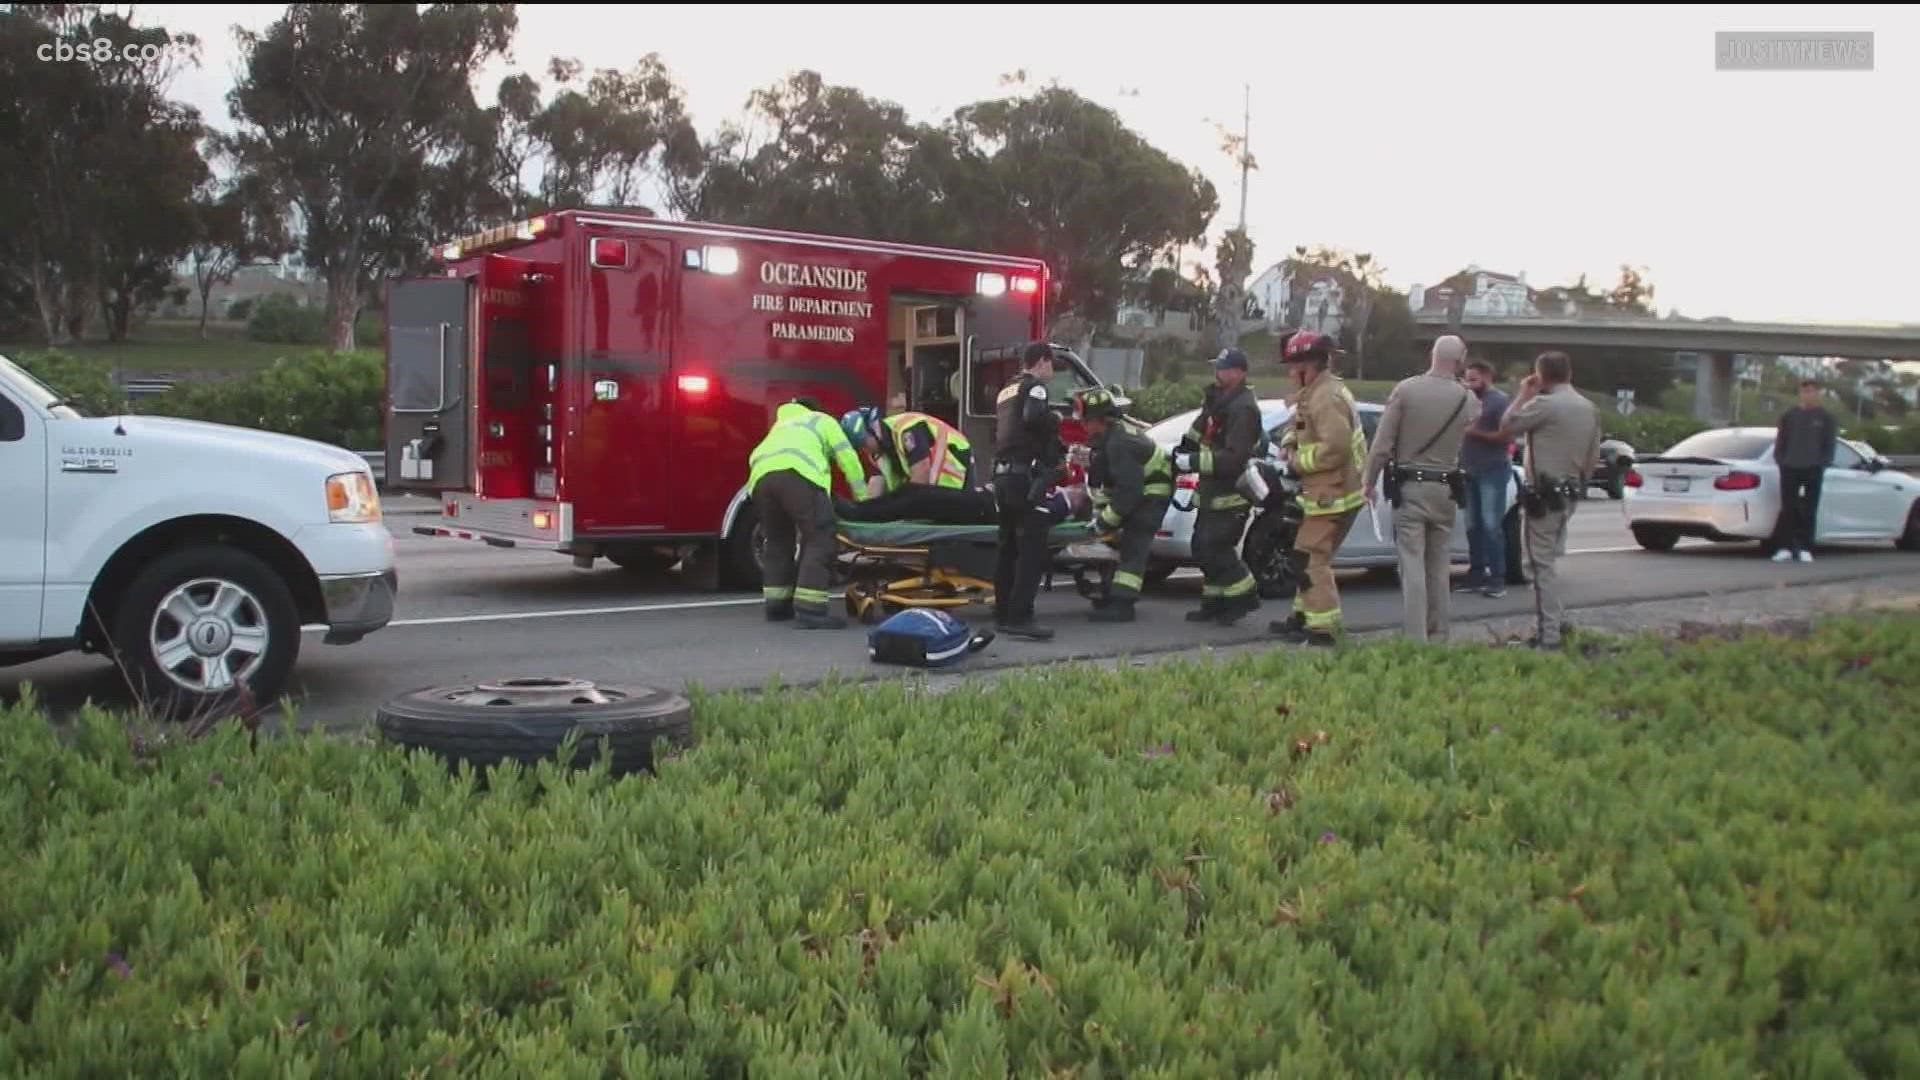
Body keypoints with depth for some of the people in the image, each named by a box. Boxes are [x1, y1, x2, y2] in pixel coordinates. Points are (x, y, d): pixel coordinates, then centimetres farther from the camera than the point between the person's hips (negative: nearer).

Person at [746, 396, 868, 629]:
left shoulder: (782, 424, 45)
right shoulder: (823, 420, 32)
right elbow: (847, 457, 21)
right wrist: (862, 498, 27)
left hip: (761, 476, 6)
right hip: (797, 472, -6)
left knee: (778, 540, 22)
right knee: (819, 539, -5)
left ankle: (777, 605, 24)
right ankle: (809, 611, -15)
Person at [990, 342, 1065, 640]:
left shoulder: (1006, 391, 24)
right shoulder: (1034, 387, -4)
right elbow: (1034, 417, -25)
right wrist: (1056, 420, -4)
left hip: (1003, 475, 9)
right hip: (1027, 476, -9)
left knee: (1009, 548, 14)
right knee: (1032, 549, -12)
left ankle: (1003, 614, 17)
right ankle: (1020, 618, -19)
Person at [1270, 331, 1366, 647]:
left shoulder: (1326, 398, -19)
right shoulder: (1314, 393, 15)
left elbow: (1335, 448, -27)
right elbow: (1299, 428, 24)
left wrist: (1299, 462, -15)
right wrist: (1291, 445, 2)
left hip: (1332, 495, -11)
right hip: (1330, 492, 11)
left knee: (1311, 558, -9)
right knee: (1311, 556, 18)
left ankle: (1323, 628, -7)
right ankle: (1304, 616, 28)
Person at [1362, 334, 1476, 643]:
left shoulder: (1406, 389, -9)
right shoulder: (1467, 399, -1)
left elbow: (1382, 442, -9)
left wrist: (1369, 481, 1)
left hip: (1409, 488, -3)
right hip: (1446, 490, 3)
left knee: (1412, 565, -4)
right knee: (1439, 566, 13)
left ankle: (1415, 638, -9)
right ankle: (1438, 635, 19)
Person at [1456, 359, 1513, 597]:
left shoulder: (1501, 401, -5)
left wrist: (1476, 432, -16)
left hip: (1493, 471, -7)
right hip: (1470, 471, 7)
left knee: (1491, 525, -10)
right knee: (1473, 525, 7)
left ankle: (1498, 577, -7)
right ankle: (1477, 573, 13)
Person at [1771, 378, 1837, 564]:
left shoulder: (1825, 418, 6)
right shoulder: (1789, 415, 9)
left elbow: (1830, 444, 6)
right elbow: (1780, 441, 11)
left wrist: (1823, 463, -3)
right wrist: (1780, 460, 0)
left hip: (1813, 470, -1)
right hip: (1790, 468, 1)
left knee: (1810, 510, 0)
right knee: (1788, 509, -1)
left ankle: (1806, 549, 4)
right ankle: (1785, 548, 1)